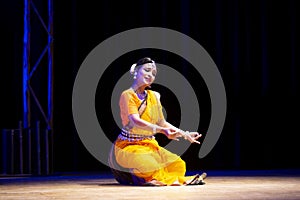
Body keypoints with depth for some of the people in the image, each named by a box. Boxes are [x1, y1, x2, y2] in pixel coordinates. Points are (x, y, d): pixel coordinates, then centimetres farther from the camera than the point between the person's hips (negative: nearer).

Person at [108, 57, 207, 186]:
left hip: (149, 145, 7)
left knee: (177, 164, -16)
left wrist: (185, 134, 7)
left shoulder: (153, 96, 11)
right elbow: (135, 121, -26)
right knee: (147, 164, -35)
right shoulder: (127, 95, -11)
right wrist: (162, 130, -39)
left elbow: (162, 122, 16)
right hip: (129, 145, -7)